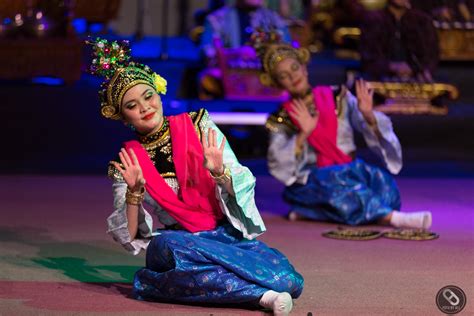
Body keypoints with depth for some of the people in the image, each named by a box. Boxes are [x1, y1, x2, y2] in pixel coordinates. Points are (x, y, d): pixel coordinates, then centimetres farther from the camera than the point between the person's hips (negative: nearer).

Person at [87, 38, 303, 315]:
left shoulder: (199, 126, 5)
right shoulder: (127, 162, 6)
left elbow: (244, 186, 3)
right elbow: (129, 237, 1)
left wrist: (219, 173, -18)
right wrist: (134, 192, -15)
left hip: (227, 232, 1)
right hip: (176, 241, 0)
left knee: (289, 281, -28)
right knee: (167, 244, -40)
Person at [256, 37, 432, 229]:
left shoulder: (337, 98, 10)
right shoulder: (281, 119, 7)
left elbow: (377, 133, 2)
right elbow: (277, 164, -8)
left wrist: (368, 116, -20)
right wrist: (303, 134, -20)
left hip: (350, 171, 2)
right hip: (310, 182, -2)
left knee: (380, 181, -30)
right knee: (337, 183, -36)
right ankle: (391, 217, -46)